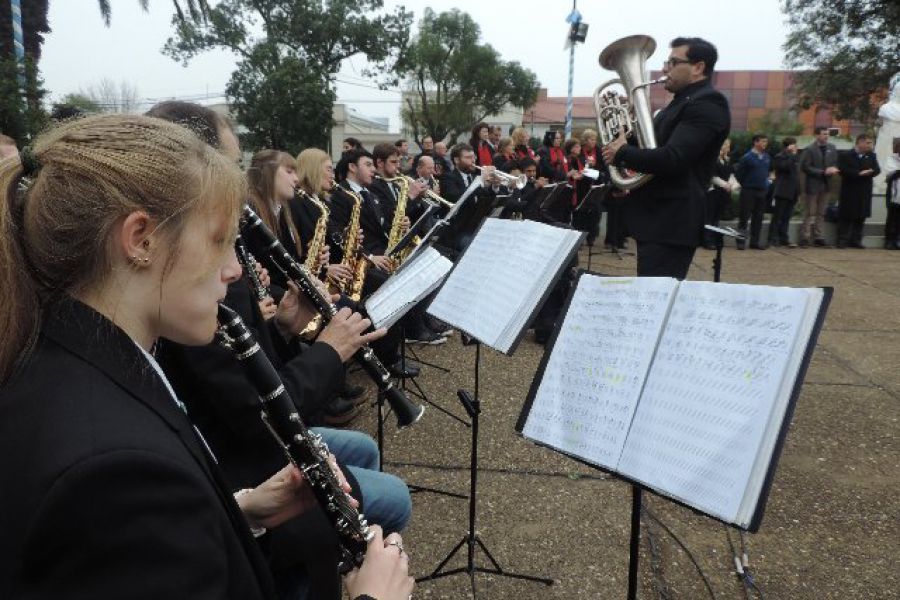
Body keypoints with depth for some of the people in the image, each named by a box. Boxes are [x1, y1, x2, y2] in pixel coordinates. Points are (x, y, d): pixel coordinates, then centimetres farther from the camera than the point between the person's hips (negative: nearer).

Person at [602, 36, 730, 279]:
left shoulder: (706, 104, -14)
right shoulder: (683, 101, 19)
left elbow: (672, 159, -25)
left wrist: (622, 153, -13)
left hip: (671, 224, -10)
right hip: (657, 219, 10)